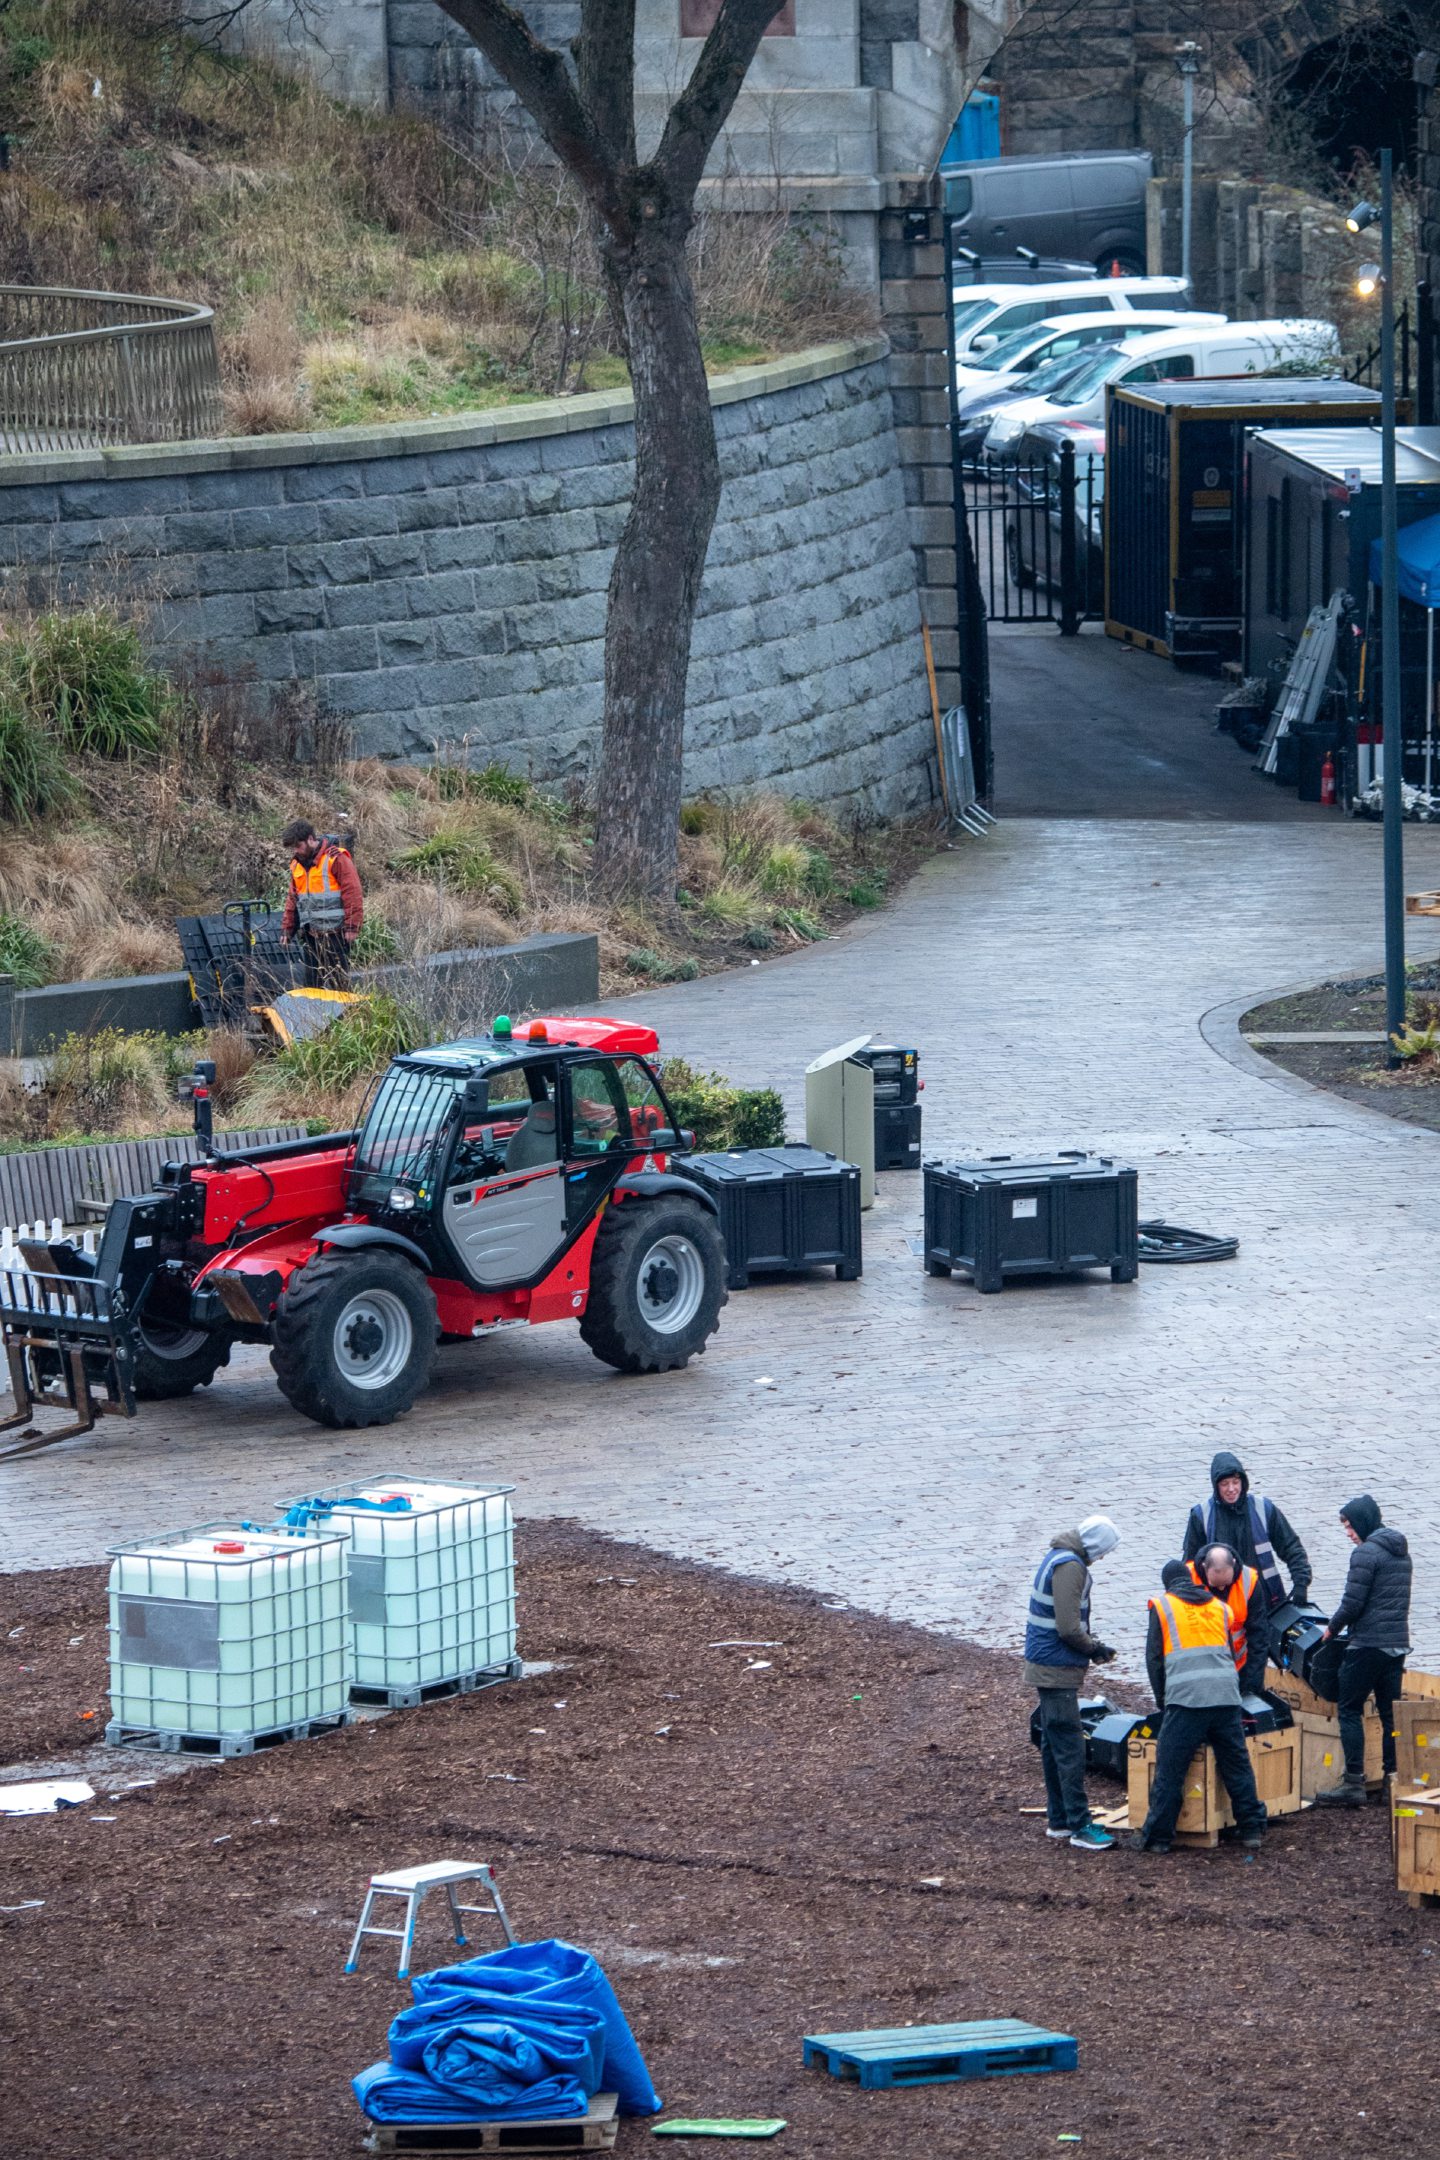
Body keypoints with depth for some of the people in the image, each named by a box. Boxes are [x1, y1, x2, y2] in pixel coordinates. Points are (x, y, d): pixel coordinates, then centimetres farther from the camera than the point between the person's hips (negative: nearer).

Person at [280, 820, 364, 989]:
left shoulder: (336, 858, -10)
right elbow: (292, 899, 20)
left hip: (335, 934, -7)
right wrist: (287, 929, 14)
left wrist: (352, 927, -16)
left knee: (338, 981, -5)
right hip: (310, 935, 7)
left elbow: (352, 894, -13)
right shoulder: (297, 863, 13)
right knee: (312, 983, 7)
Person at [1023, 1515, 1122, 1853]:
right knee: (1070, 1749, -8)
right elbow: (1068, 1628, -23)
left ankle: (1058, 1821, 23)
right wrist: (1094, 1648, -7)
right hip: (1057, 1670, -11)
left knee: (1054, 1746, 16)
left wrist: (1092, 1644, 11)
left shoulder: (1059, 1557, 13)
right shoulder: (1070, 1566, -19)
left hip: (1045, 1668, 11)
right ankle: (1080, 1827, -7)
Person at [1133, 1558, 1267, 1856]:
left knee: (1169, 1770, 2)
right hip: (1226, 1696, 4)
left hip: (1185, 1698, -4)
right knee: (1237, 1766, 11)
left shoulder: (1162, 1605, 11)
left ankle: (1157, 1837, 5)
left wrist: (1163, 1699, 21)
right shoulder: (1218, 1606, 22)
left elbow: (1154, 1657, 10)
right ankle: (1252, 1831, 13)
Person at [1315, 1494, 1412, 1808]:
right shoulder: (1402, 1553, 16)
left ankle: (1354, 1782, -8)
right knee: (1390, 1712, 10)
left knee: (1350, 1711, -3)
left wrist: (1332, 1628, 2)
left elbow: (1353, 1603, -15)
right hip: (1398, 1643, 8)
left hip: (1368, 1643, -8)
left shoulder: (1366, 1552, -12)